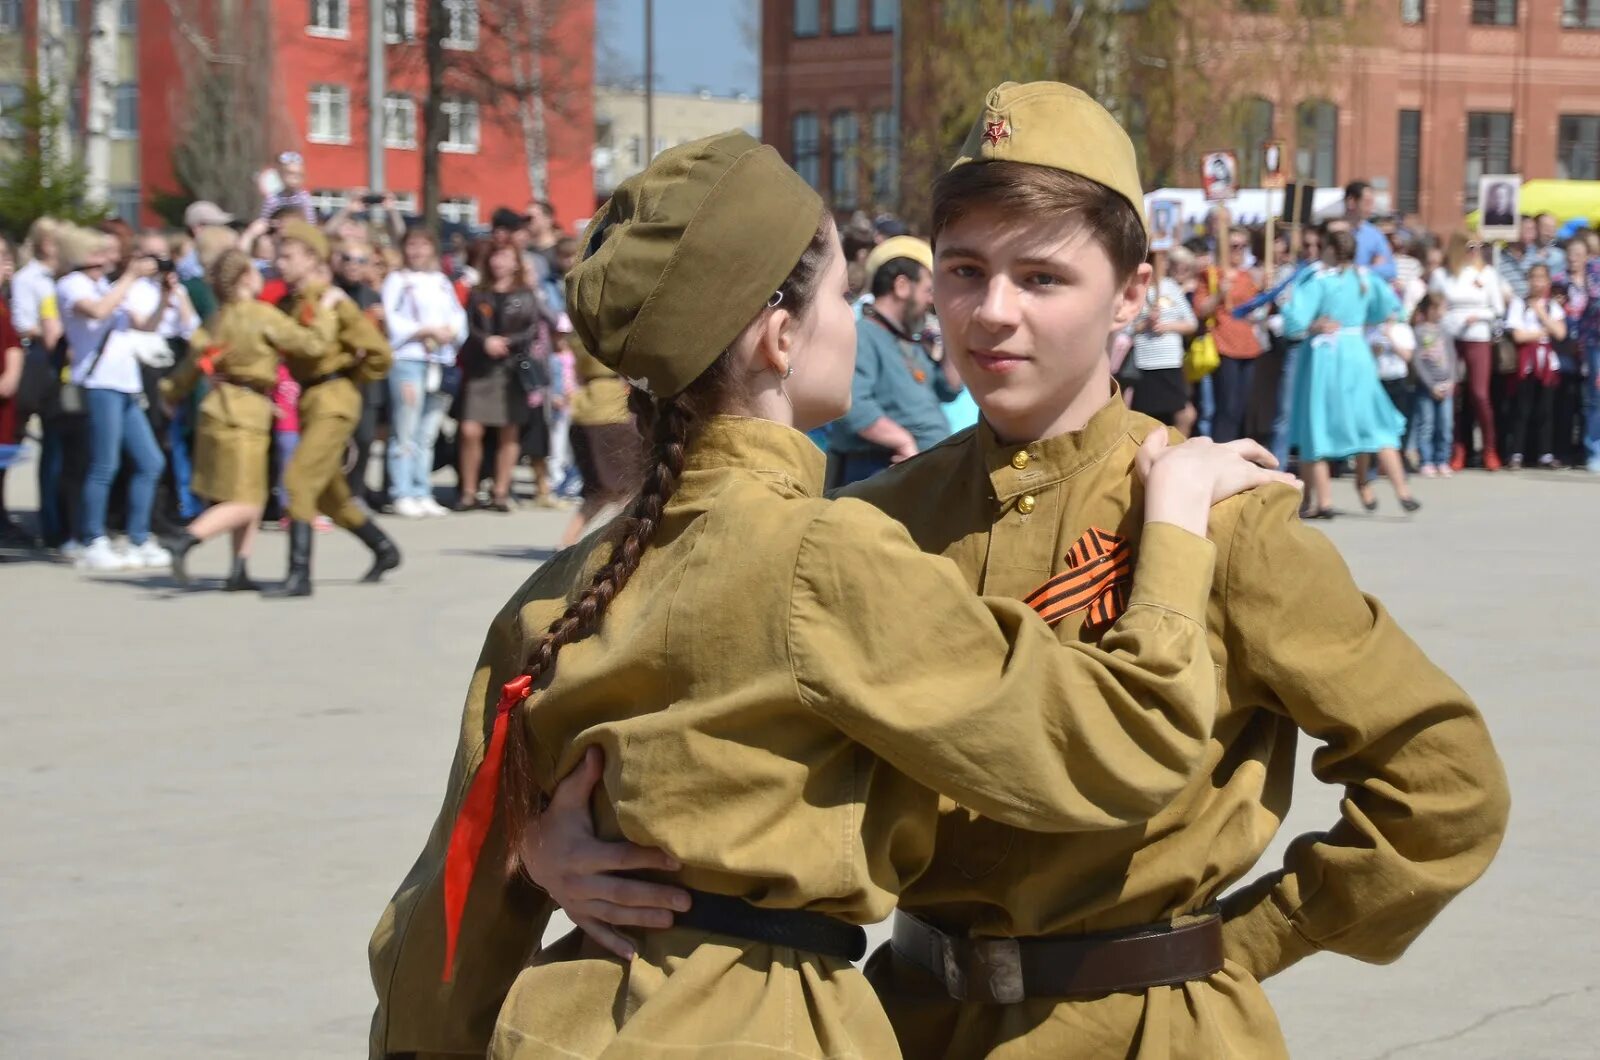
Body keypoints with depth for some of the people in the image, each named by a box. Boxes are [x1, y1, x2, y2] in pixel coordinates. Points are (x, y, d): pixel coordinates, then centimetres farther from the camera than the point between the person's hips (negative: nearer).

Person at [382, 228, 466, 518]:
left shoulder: (442, 282, 21)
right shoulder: (397, 281, 5)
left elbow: (458, 317, 15)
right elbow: (393, 321, -6)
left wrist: (450, 332, -6)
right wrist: (428, 331, -11)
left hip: (441, 362, 5)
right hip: (408, 360, -5)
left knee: (428, 436, 7)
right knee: (406, 435, -9)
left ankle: (423, 494, 11)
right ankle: (403, 496, -9)